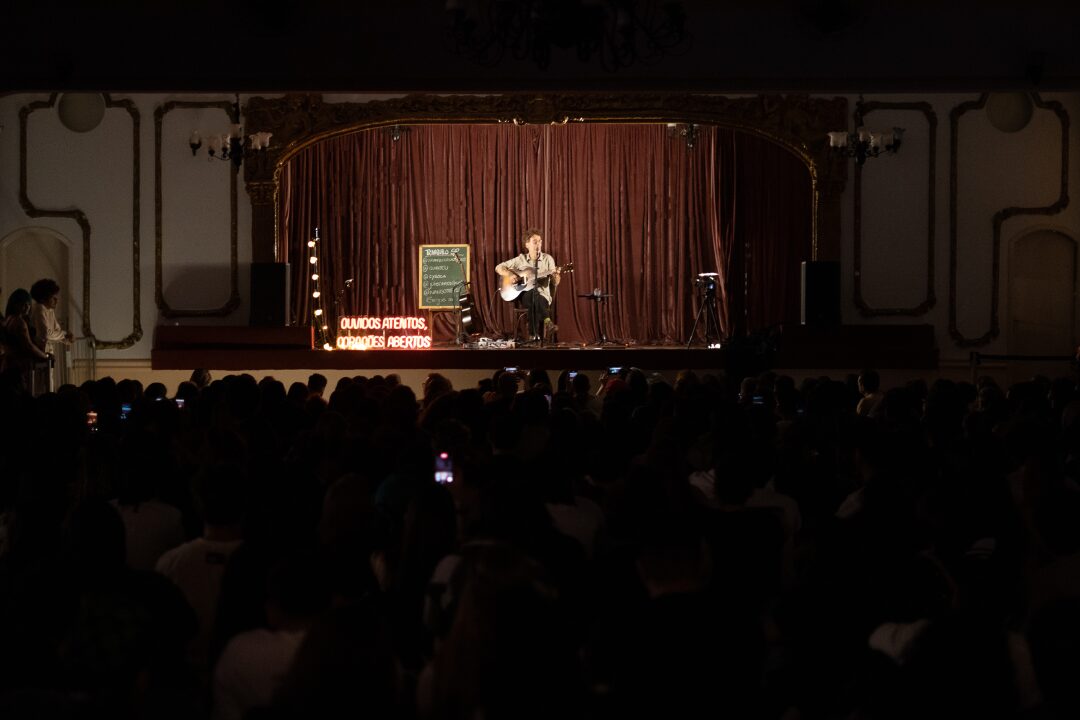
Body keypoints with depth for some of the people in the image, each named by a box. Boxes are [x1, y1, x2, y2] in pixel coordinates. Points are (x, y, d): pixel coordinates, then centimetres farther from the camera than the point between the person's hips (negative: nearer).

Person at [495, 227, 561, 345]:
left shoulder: (548, 259, 7)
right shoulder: (520, 259, 9)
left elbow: (555, 283, 2)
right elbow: (498, 268, 11)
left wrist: (556, 276, -23)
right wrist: (510, 275, -8)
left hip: (543, 296, 0)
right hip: (524, 296, 0)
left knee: (534, 303, -38)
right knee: (533, 293, -39)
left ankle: (534, 335, -39)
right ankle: (547, 322, -52)